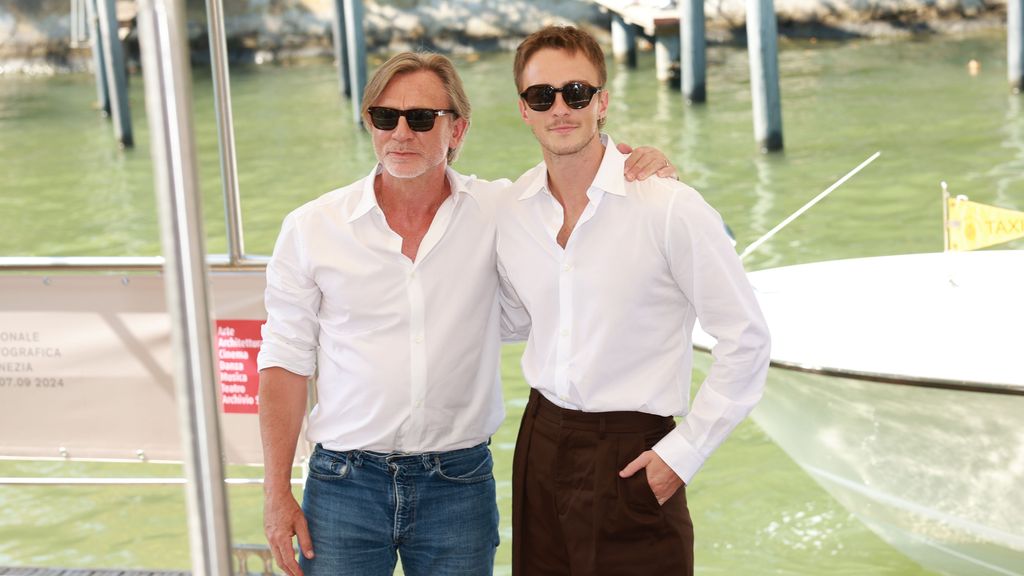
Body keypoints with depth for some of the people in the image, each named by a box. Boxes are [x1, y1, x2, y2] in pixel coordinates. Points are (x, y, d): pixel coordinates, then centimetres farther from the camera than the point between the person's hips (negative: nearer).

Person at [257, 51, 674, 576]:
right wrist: (277, 494, 0)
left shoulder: (498, 212, -1)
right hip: (344, 483, 0)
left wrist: (641, 172, -12)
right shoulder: (311, 228, -2)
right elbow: (286, 362, 2)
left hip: (459, 486, 1)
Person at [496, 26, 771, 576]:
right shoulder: (509, 209, 2)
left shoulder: (669, 206, -14)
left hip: (633, 457, -5)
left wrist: (683, 452, -10)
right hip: (540, 443, 5)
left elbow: (745, 338, -10)